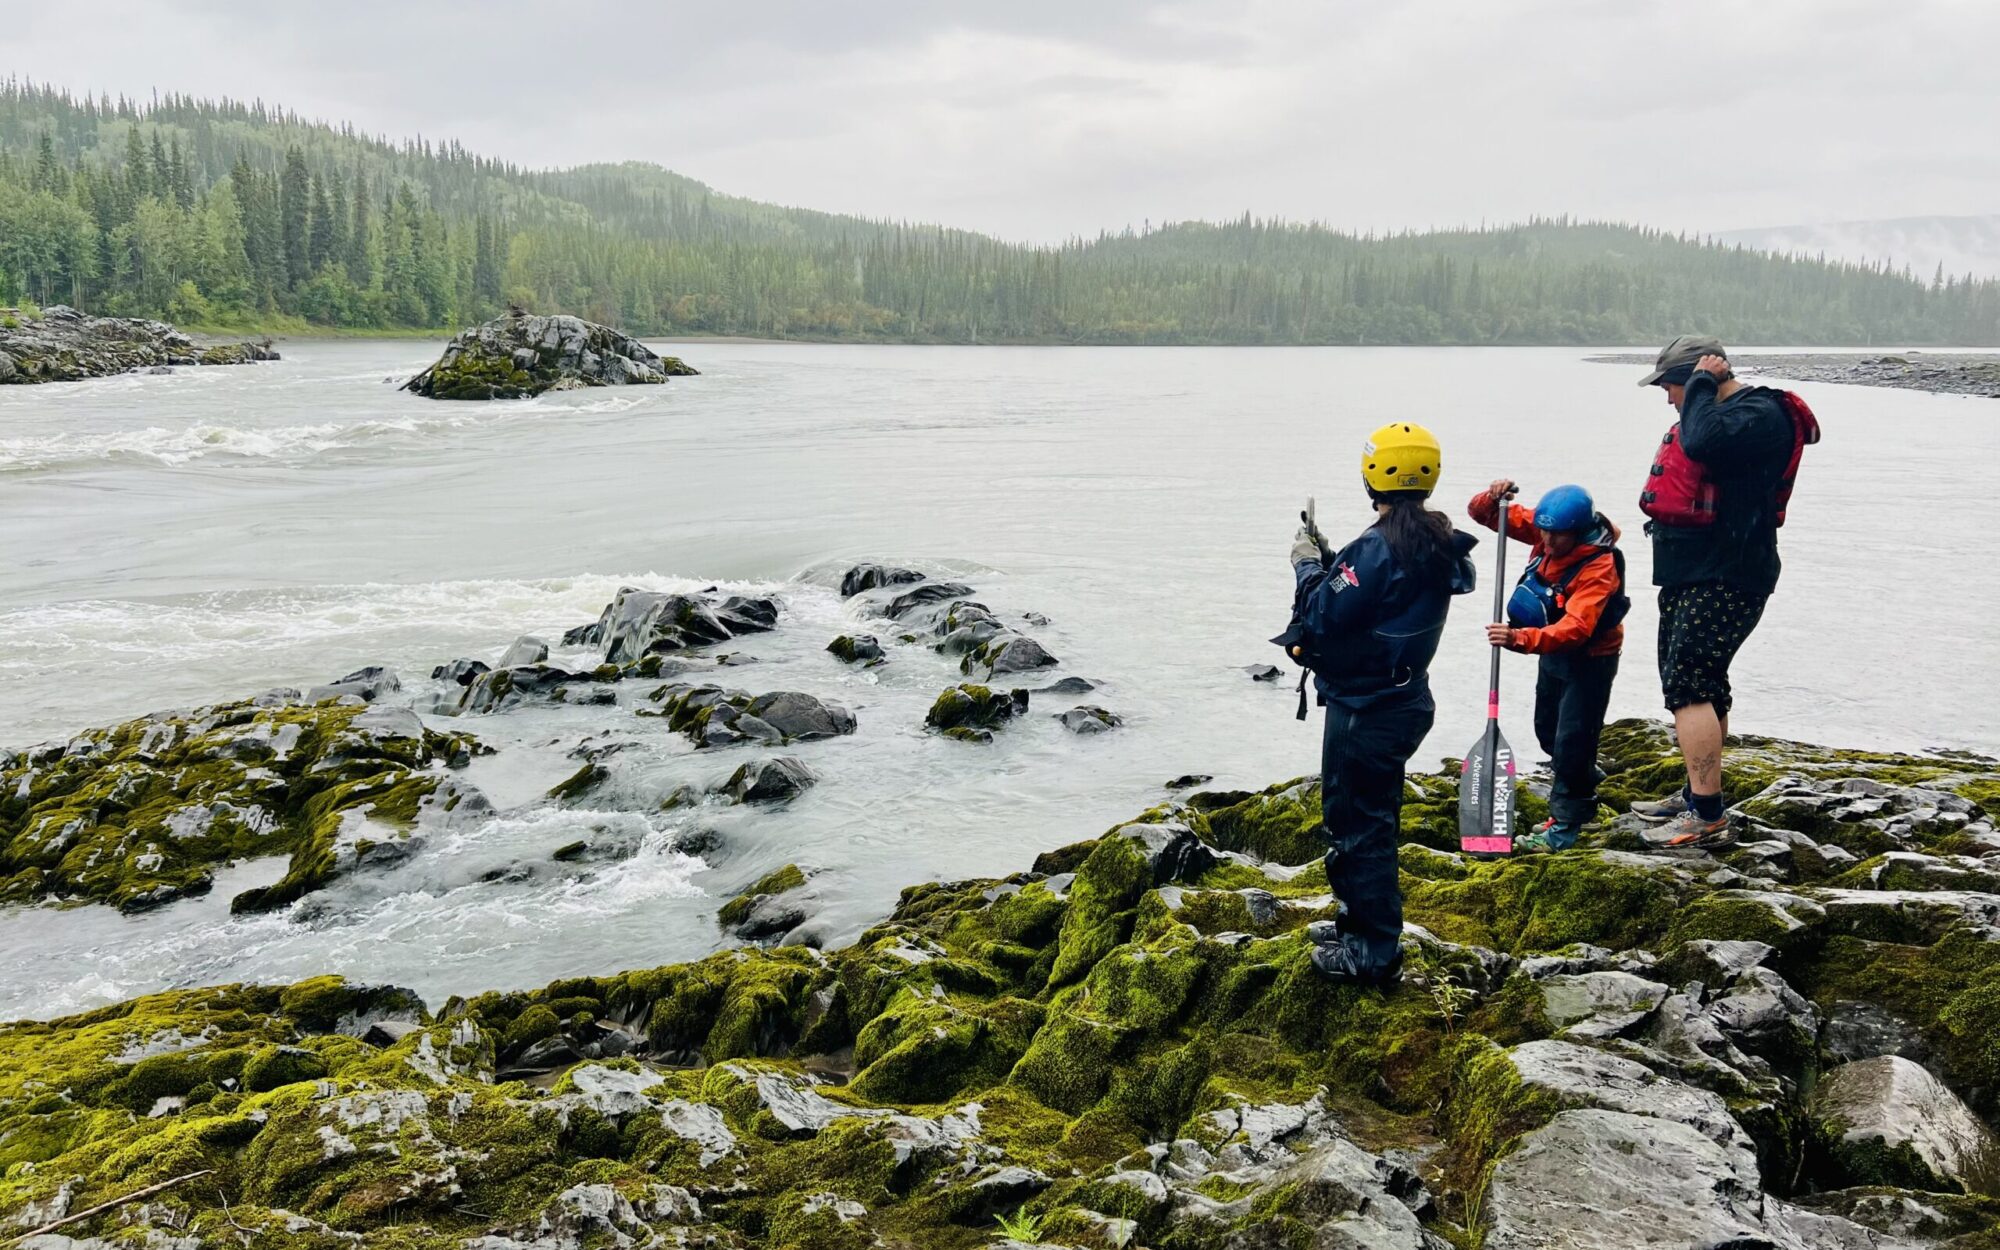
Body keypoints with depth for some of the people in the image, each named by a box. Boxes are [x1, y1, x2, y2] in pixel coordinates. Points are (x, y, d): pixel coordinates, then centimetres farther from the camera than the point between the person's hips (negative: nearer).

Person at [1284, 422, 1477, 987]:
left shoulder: (1379, 547, -25)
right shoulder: (1436, 544, 4)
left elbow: (1322, 617, -23)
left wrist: (1307, 565, -8)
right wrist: (1329, 562, 5)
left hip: (1364, 712, -10)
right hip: (1404, 701, 10)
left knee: (1357, 824, 1)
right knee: (1373, 817, 22)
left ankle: (1373, 952, 9)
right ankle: (1363, 919, 37)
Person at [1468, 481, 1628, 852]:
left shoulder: (1599, 566, -33)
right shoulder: (1544, 529, -14)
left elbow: (1576, 628, -45)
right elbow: (1483, 513, -7)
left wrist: (1520, 639, -58)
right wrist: (1493, 498, -32)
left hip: (1589, 658, -8)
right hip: (1553, 651, 8)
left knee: (1571, 741, -6)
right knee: (1548, 731, 23)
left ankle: (1564, 823, 6)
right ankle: (1584, 785, 47)